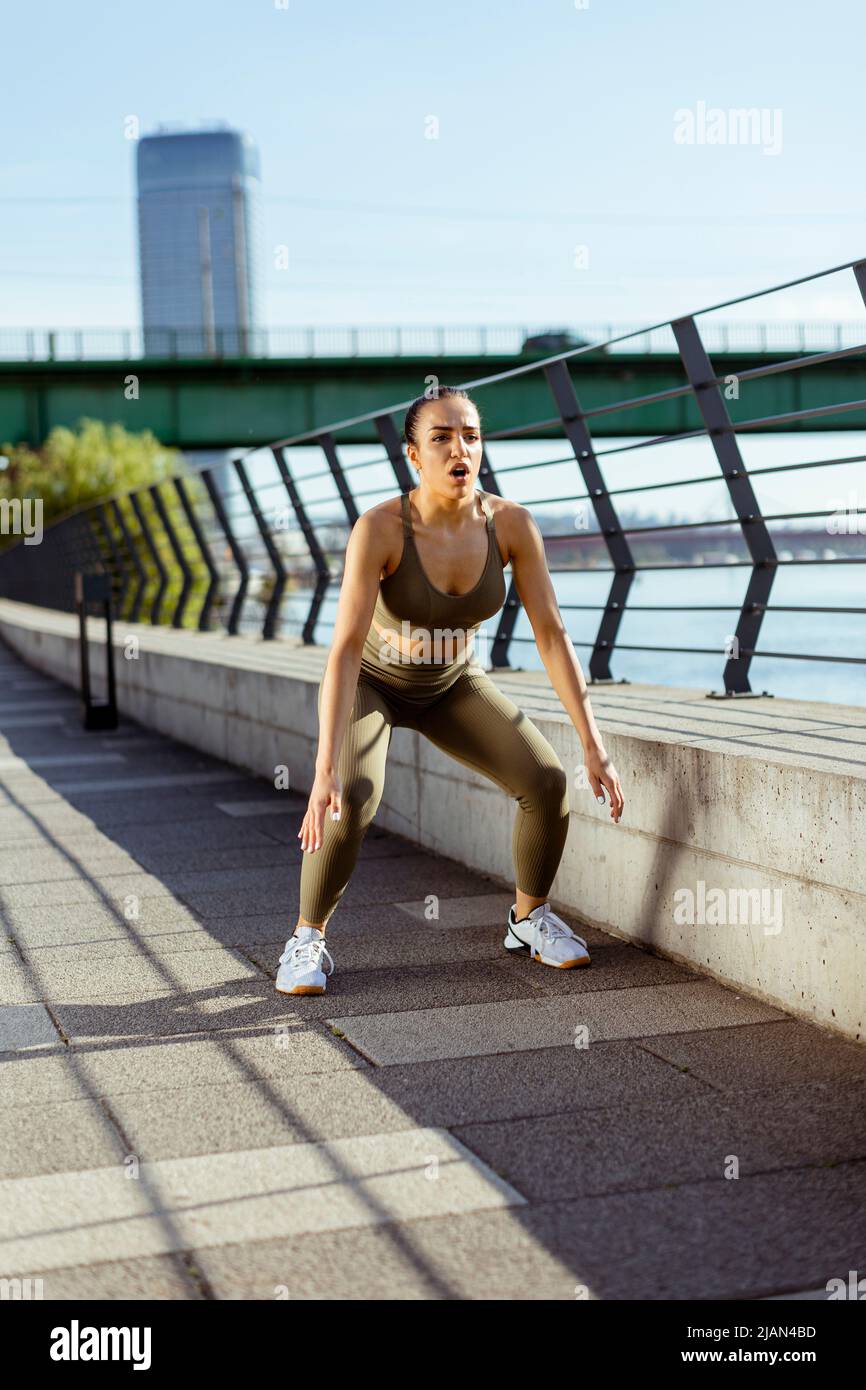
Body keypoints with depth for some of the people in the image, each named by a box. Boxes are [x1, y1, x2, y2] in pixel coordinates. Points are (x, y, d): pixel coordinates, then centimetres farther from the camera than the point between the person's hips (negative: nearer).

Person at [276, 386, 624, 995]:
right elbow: (344, 651, -38)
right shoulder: (379, 528, -34)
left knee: (548, 783, -16)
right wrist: (325, 771, -45)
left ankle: (530, 918, 10)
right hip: (371, 684, -3)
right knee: (353, 802, -31)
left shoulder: (511, 523, -24)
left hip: (453, 686, 3)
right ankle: (308, 941, -8)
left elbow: (552, 633, -20)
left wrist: (594, 745, -24)